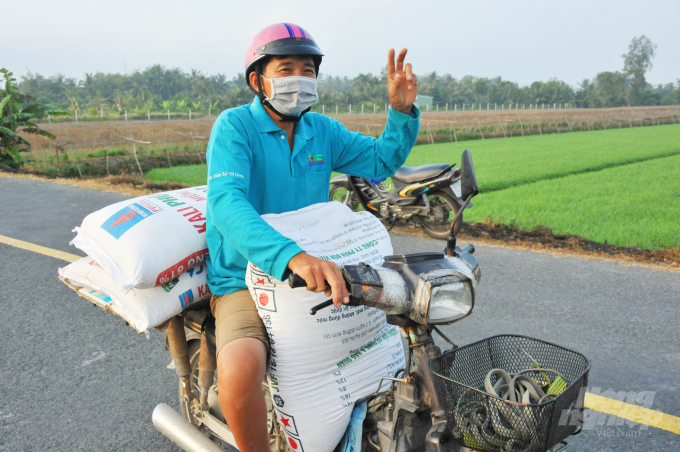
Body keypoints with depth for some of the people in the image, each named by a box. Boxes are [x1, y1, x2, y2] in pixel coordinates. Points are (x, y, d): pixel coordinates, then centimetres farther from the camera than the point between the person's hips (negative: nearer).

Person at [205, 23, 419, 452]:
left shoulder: (323, 130, 8)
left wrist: (402, 111, -2)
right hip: (245, 283, -6)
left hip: (318, 274, 6)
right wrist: (292, 256, -46)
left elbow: (381, 160, 18)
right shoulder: (235, 125, -12)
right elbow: (226, 202, -29)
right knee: (239, 369, -35)